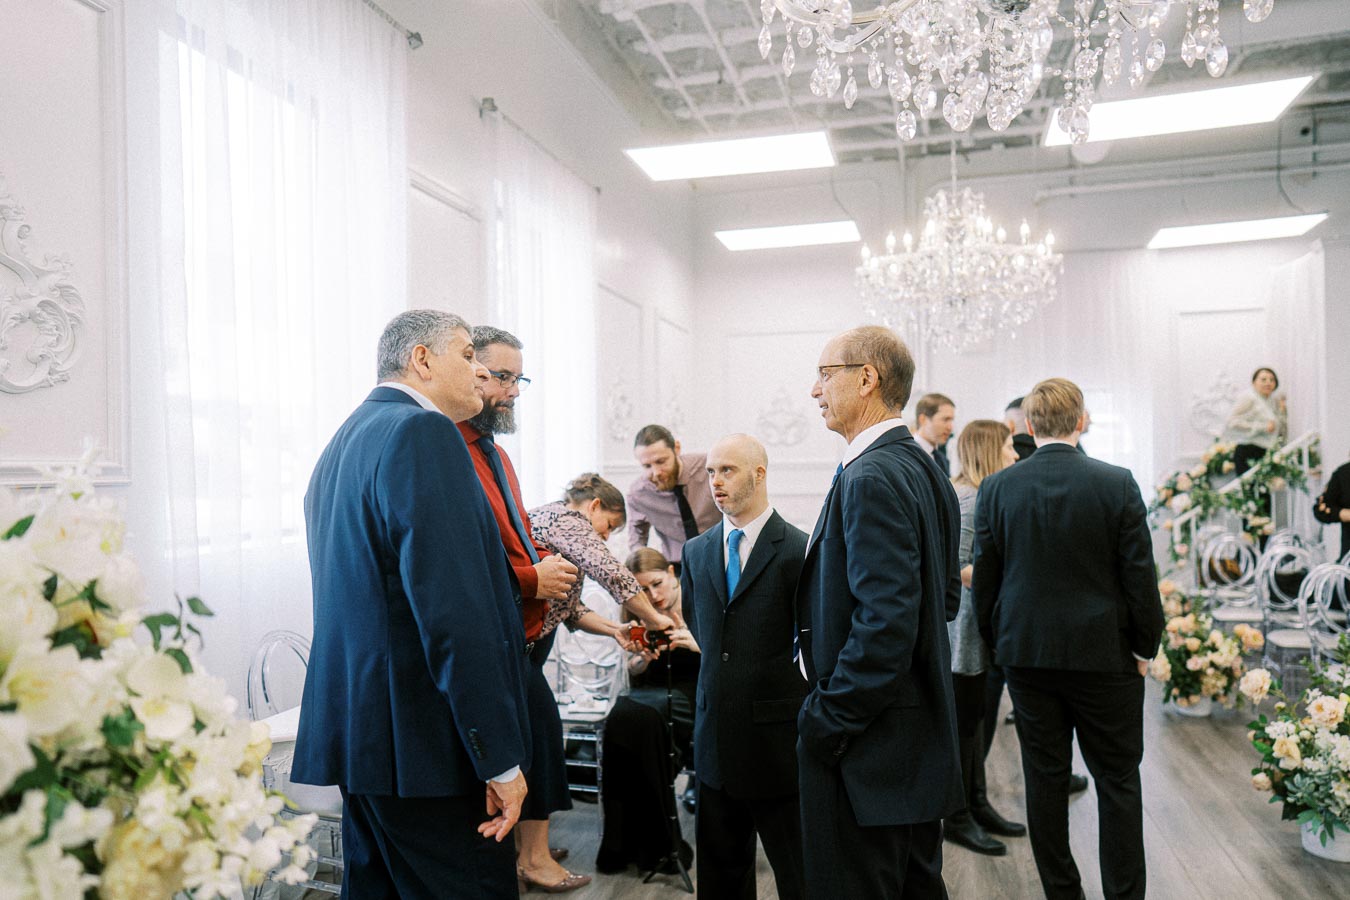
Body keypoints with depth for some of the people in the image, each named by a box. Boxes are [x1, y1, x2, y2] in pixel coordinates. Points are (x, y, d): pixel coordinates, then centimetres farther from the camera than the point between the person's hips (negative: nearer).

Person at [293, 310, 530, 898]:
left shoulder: (343, 441, 16)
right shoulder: (423, 432, -15)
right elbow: (455, 611, -22)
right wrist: (500, 759, -19)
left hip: (358, 730, 10)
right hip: (424, 741, -10)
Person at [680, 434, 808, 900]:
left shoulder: (798, 550, -11)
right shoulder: (697, 551, 7)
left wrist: (777, 682, -3)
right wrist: (724, 668, 11)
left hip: (775, 735, -5)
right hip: (716, 735, 5)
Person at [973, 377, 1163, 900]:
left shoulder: (996, 488, -5)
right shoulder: (1118, 484, -9)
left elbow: (983, 580, 0)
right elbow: (1140, 576, -7)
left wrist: (997, 643, 13)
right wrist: (1145, 648, 6)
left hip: (1026, 652, 2)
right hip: (1104, 653, -1)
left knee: (1045, 777, 12)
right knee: (1117, 780, 12)